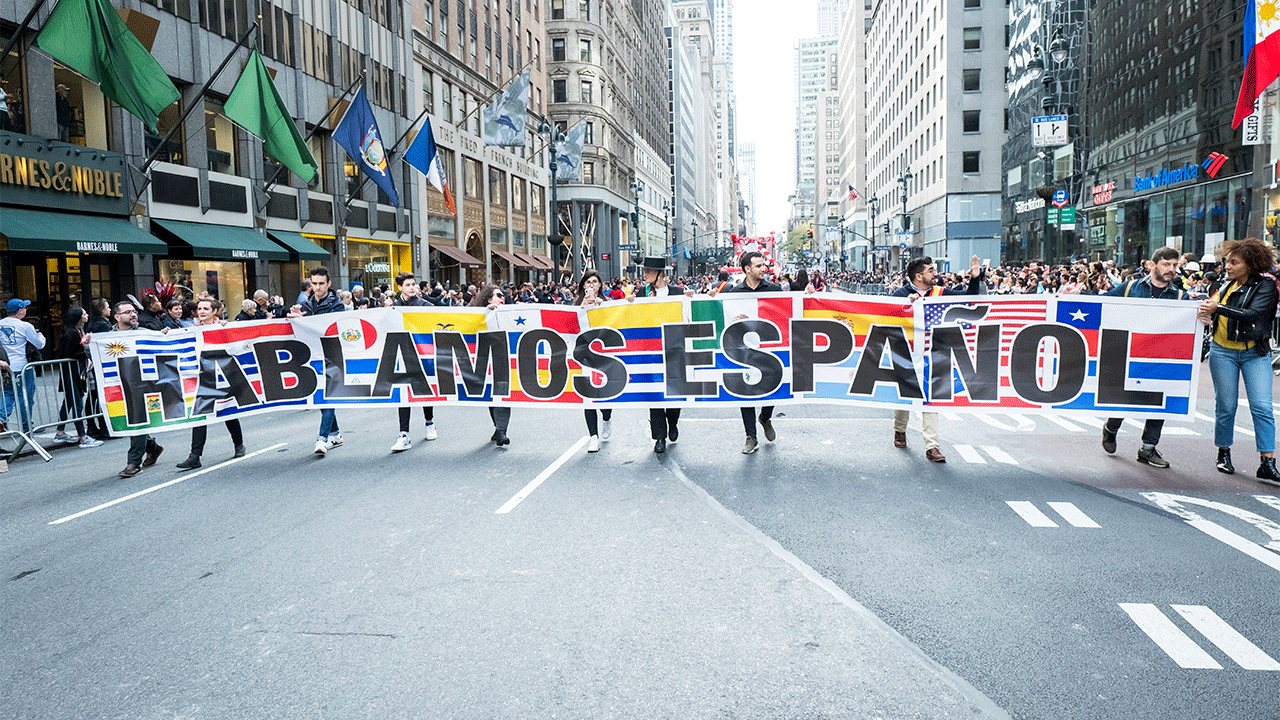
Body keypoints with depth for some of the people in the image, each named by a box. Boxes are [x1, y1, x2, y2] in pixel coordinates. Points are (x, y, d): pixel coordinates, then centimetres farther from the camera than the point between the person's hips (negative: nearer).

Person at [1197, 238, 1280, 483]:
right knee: (1226, 406, 5)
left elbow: (1251, 314, -23)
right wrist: (1209, 317, -1)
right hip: (1223, 352, 4)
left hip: (1255, 353, -3)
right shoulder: (1228, 284, 9)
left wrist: (1217, 308, -27)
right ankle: (1223, 454, 20)